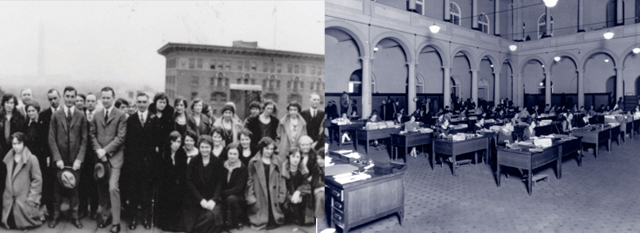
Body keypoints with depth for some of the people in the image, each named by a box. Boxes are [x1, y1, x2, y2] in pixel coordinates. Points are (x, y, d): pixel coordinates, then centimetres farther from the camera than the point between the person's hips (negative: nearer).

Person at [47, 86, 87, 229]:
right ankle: (56, 215, 22)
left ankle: (74, 215, 17)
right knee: (58, 188, 8)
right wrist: (57, 158, -8)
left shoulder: (81, 116, 1)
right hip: (60, 159, 1)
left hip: (75, 159, 0)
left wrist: (79, 159, -8)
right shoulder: (55, 116, 2)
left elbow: (84, 140, 0)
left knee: (74, 187, 6)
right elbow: (51, 139, 0)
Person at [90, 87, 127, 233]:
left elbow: (121, 137, -9)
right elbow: (93, 134, 9)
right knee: (102, 188, 9)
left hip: (114, 156, -5)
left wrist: (105, 150, -13)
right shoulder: (96, 115, 12)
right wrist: (98, 150, -7)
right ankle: (105, 215, 24)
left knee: (113, 188, -11)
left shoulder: (121, 115, -4)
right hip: (99, 156, 5)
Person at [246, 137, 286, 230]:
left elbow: (281, 179, 7)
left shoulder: (277, 162, 9)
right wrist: (250, 197, -6)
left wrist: (282, 195, -2)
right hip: (259, 196, -1)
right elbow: (250, 181, 2)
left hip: (273, 194, 2)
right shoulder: (253, 162, 2)